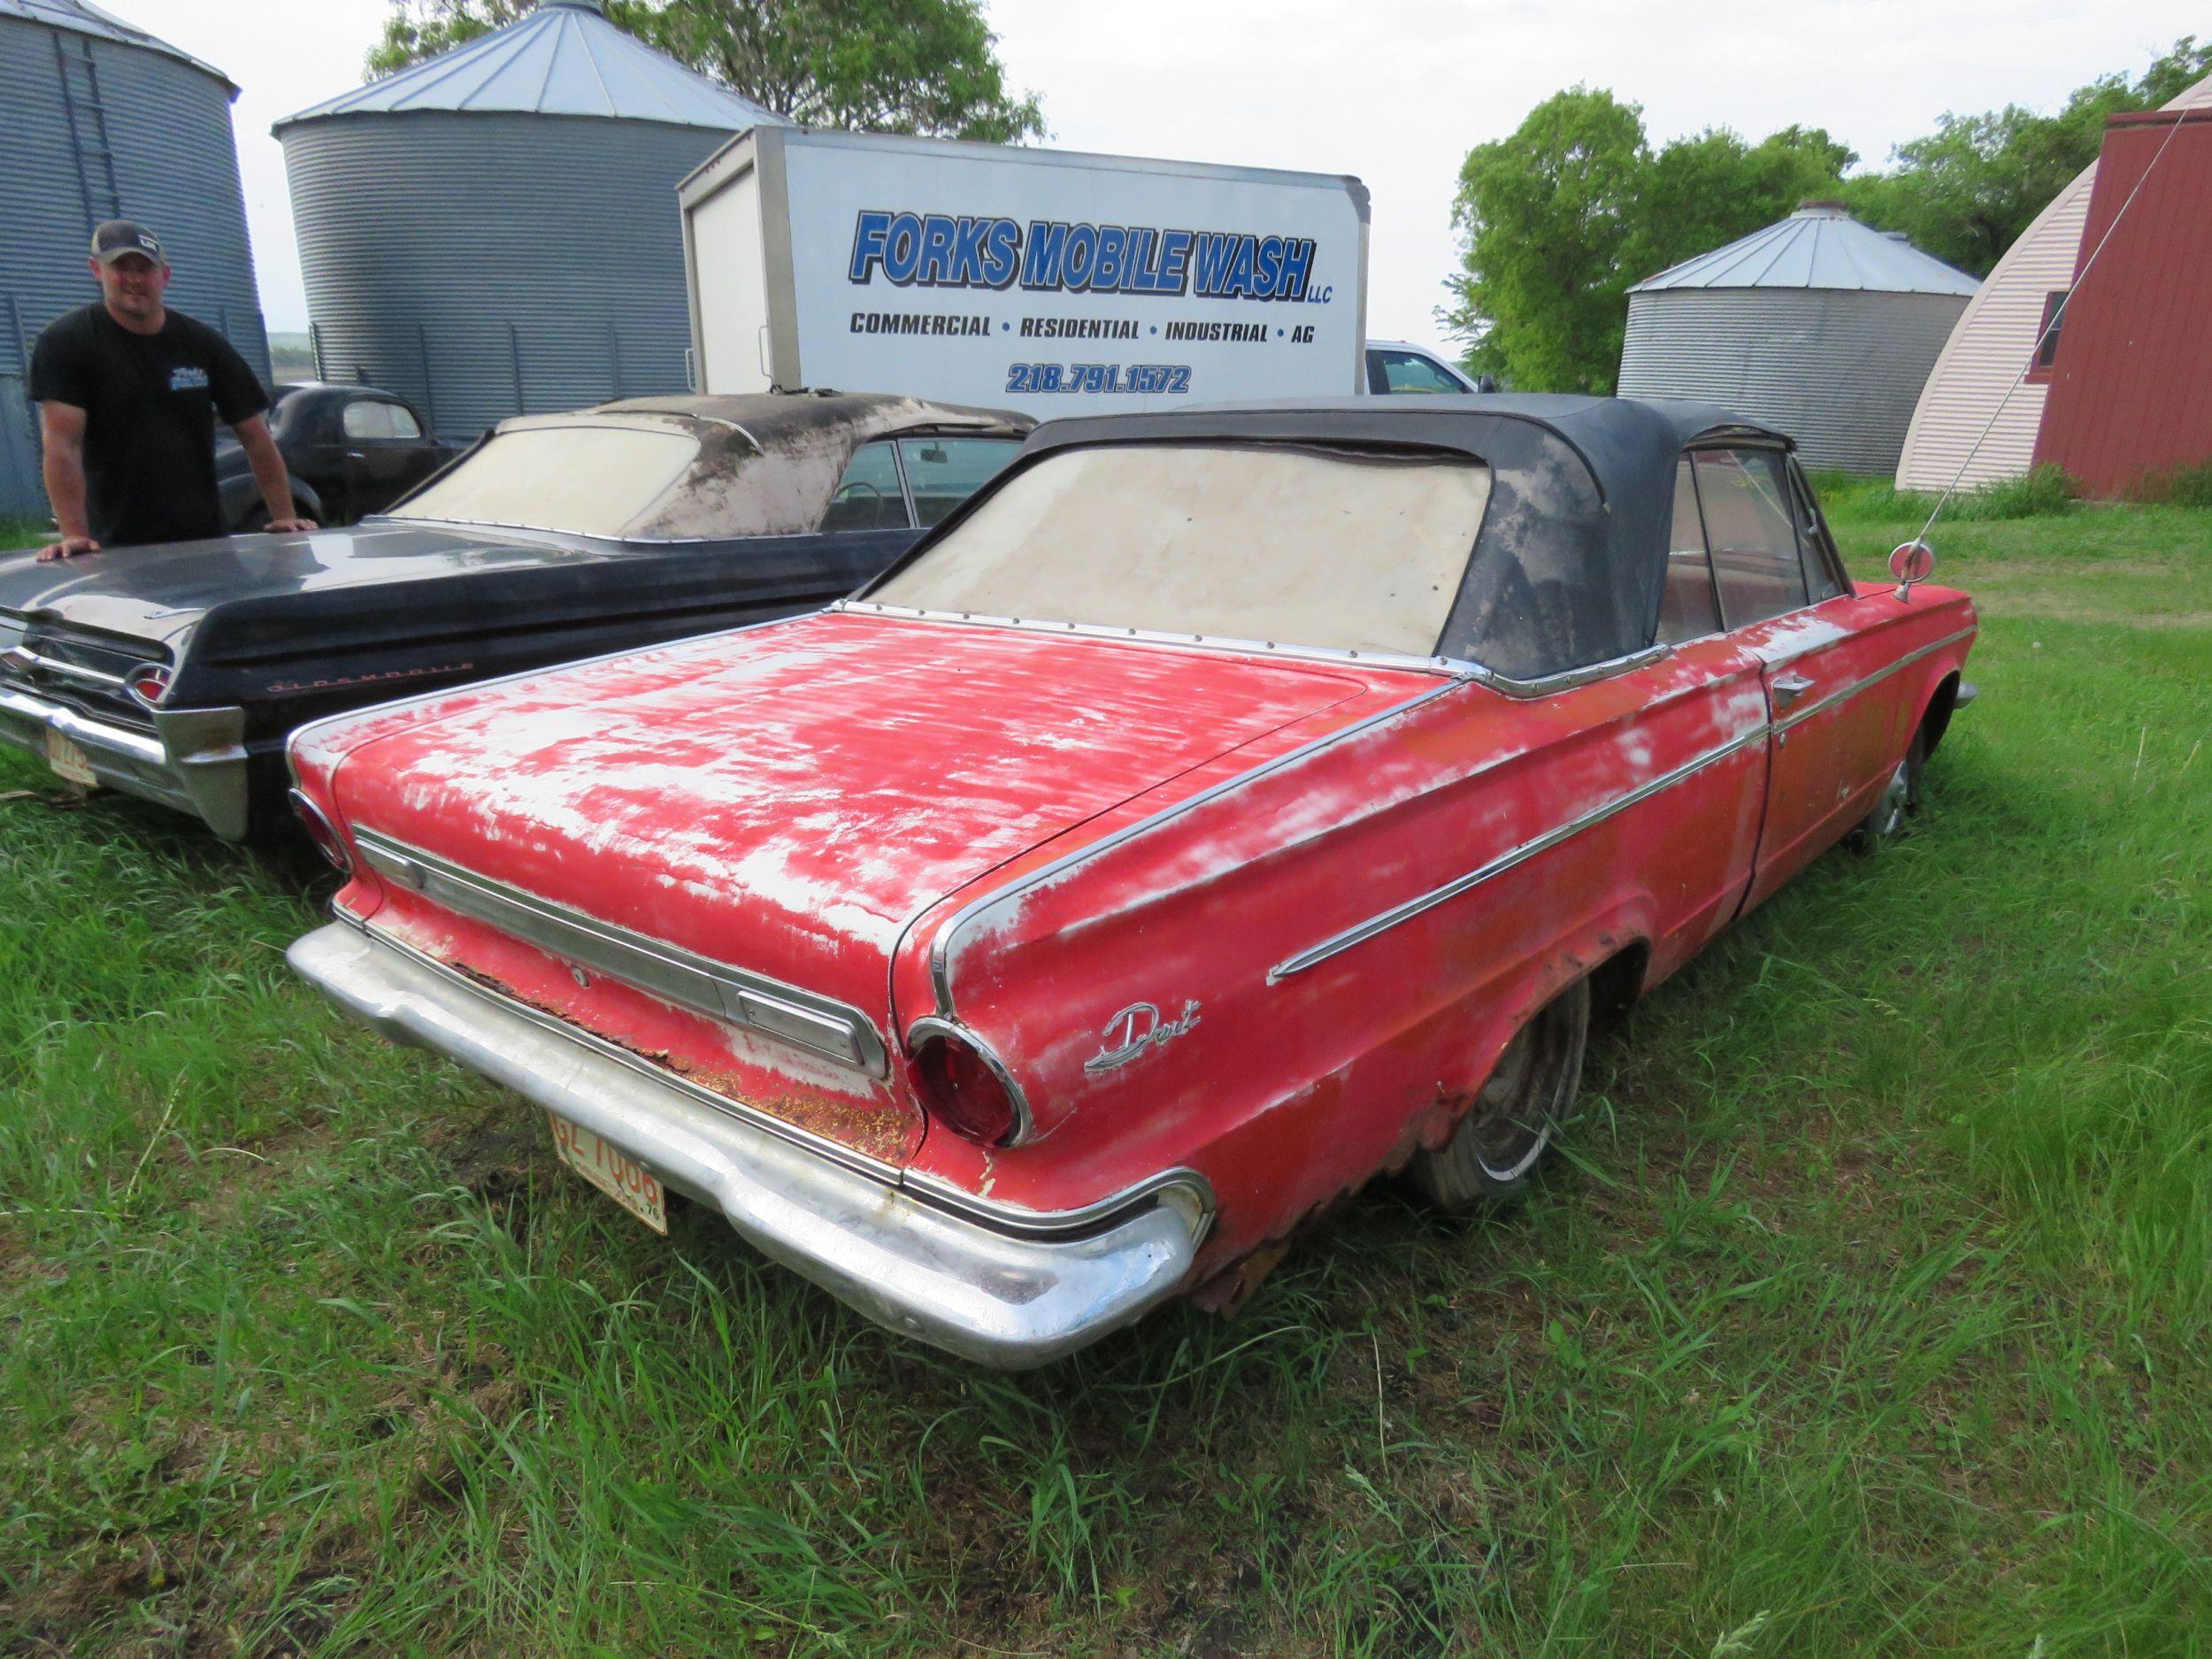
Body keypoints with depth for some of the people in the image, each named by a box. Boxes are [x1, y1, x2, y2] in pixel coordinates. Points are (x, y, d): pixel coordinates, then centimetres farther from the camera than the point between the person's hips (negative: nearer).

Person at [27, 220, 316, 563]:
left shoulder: (204, 344, 7)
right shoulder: (65, 343, -3)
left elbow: (256, 436, 5)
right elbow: (62, 444, -13)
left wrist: (285, 517, -6)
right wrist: (75, 535, -23)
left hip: (206, 538, 3)